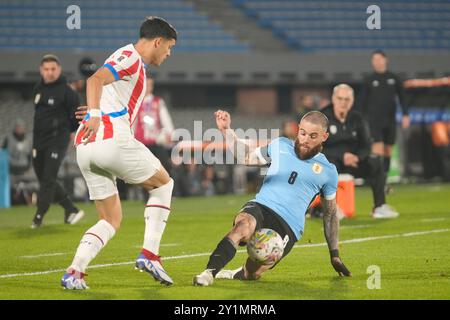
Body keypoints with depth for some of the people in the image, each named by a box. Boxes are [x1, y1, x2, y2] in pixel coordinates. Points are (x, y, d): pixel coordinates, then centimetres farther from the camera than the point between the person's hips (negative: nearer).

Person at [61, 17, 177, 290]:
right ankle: (149, 254, 4)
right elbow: (96, 80, -21)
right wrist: (94, 114, -32)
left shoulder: (130, 60, 26)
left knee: (111, 220, 11)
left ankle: (75, 272, -7)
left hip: (86, 146, 9)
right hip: (112, 139, -9)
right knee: (164, 184, 12)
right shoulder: (131, 57, -4)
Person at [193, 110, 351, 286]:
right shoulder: (280, 146, 12)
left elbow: (330, 213, 20)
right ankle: (209, 272, -43)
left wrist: (335, 256, 21)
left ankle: (238, 274, 12)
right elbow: (246, 157, 23)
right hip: (259, 207, 0)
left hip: (288, 227, 0)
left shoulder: (328, 171, 10)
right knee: (245, 224, -38)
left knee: (252, 273, -21)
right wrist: (226, 131, 11)